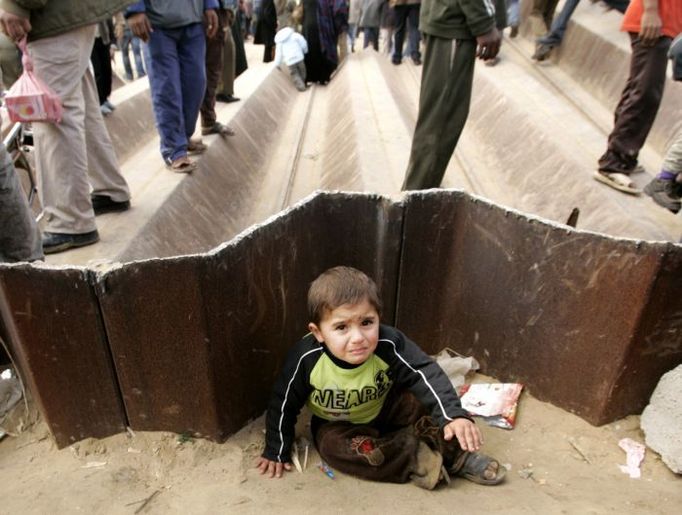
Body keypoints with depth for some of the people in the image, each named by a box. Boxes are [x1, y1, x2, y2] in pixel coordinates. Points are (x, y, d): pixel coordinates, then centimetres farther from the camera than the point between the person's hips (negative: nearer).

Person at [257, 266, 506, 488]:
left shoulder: (389, 345, -32)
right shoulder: (306, 358, -31)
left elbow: (427, 376, -34)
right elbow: (283, 404, -17)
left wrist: (454, 415, -49)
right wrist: (277, 452, -7)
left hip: (385, 411, 0)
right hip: (336, 425, 0)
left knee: (419, 399, -24)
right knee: (332, 445, -30)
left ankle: (457, 452, -10)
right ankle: (421, 460, -24)